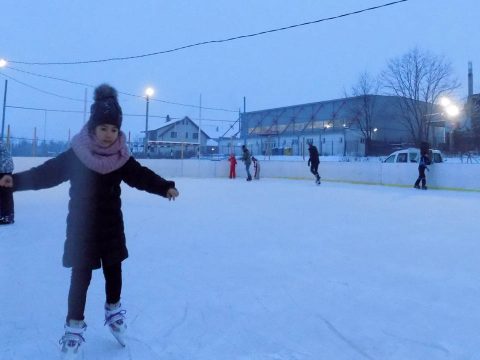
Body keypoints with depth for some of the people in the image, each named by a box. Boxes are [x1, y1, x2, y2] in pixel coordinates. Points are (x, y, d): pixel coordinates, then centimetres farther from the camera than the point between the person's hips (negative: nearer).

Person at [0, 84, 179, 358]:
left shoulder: (121, 157, -5)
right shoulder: (76, 155, -14)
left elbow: (141, 176, -5)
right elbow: (48, 172, -19)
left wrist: (165, 187, -16)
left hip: (112, 226, 3)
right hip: (82, 227, -3)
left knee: (113, 270, 15)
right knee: (81, 276, 2)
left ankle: (114, 312, 39)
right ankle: (75, 327, 18)